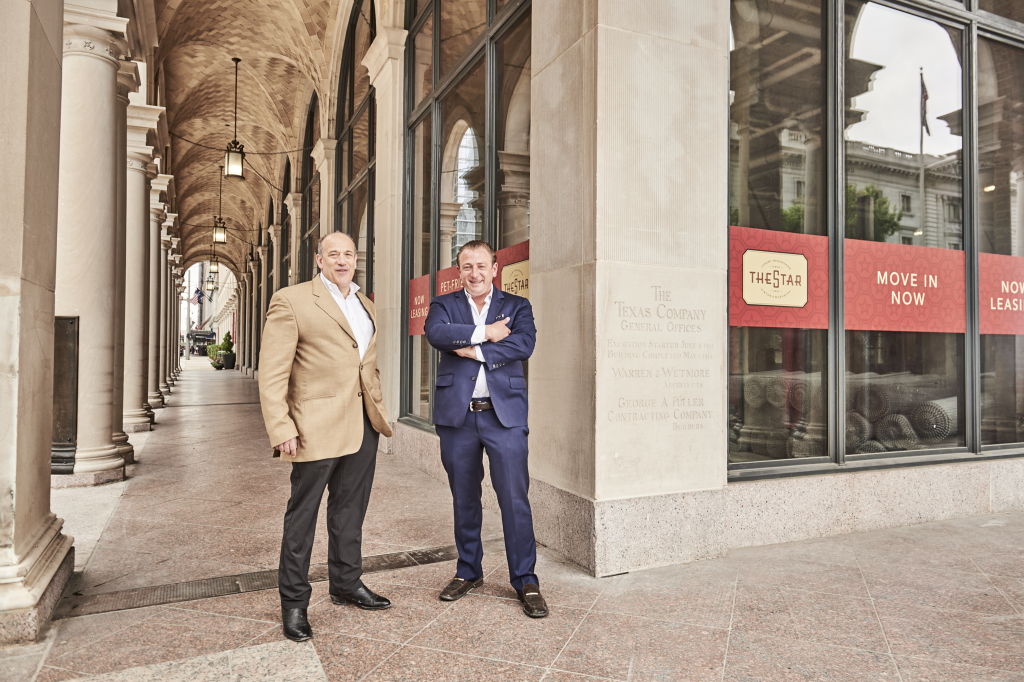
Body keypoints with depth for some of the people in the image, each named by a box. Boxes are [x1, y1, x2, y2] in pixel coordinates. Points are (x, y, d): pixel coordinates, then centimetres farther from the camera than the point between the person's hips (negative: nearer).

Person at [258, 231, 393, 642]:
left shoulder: (366, 305, 15)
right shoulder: (291, 301, -7)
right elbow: (272, 373, -11)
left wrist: (378, 410, 13)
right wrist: (281, 429, -16)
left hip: (363, 424, 7)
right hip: (317, 425, -6)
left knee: (350, 509, 18)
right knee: (303, 514, 6)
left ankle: (347, 585, 34)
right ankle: (293, 602, 21)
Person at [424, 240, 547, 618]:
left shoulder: (517, 306, 8)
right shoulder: (444, 305, 10)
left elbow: (525, 343, -11)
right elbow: (436, 333, -12)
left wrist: (475, 350, -13)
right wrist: (485, 333, -14)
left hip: (504, 414, -1)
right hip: (457, 415, 2)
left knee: (515, 498, -2)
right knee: (464, 498, 13)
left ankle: (525, 580, 12)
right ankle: (468, 571, 30)